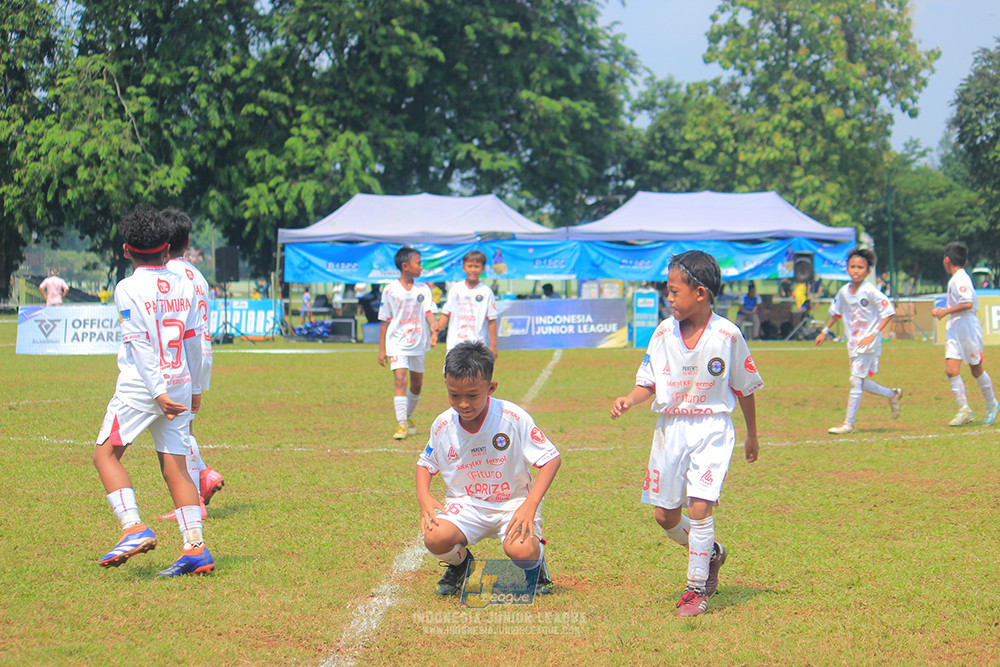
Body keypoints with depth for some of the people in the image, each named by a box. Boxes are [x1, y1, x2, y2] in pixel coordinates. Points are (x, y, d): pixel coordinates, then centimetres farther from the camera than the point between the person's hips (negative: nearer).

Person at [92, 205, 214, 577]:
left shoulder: (128, 289, -7)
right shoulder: (184, 287, 9)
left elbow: (141, 345, -14)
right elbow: (194, 340, 13)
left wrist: (157, 391, -18)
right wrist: (194, 388, 21)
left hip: (139, 387, -6)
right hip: (180, 384, 6)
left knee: (106, 453, 2)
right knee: (175, 465, 6)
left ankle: (134, 527, -15)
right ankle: (196, 548, -2)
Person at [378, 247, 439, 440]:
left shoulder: (423, 289, 4)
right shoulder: (390, 291, -4)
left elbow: (429, 312, -7)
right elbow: (384, 321, 2)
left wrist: (434, 329, -29)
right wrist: (382, 349, 0)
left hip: (418, 343, 4)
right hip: (397, 343, -4)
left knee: (417, 384, 12)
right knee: (399, 379, -18)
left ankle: (409, 418, 35)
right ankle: (401, 424, -21)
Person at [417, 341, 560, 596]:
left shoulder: (514, 419, -17)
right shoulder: (443, 426, -5)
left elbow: (551, 458, -12)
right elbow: (426, 463, 14)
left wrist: (531, 504, -26)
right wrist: (423, 497, -8)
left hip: (513, 501, -2)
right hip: (466, 504, 3)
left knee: (520, 550, -33)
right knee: (435, 538, -29)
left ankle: (536, 558, 9)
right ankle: (460, 562, 11)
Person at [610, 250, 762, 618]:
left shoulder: (727, 335, -9)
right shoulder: (664, 332, -1)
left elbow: (744, 388, 2)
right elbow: (649, 382, 4)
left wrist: (752, 436, 11)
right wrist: (630, 399, -18)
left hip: (712, 426, -4)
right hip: (670, 426, 4)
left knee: (699, 507, -17)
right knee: (664, 515, 6)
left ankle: (697, 589, -3)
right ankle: (710, 554, 34)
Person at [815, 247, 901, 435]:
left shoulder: (870, 292, -14)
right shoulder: (844, 292, 6)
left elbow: (888, 313, -13)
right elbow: (836, 312, 23)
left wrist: (874, 334, -20)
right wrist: (825, 332, 20)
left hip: (868, 343, -7)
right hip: (853, 342, 7)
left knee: (856, 380, -10)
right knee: (860, 382, 11)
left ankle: (849, 423, -5)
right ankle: (892, 394, 32)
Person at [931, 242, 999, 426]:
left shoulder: (960, 279, -16)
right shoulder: (954, 279, 13)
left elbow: (968, 303, -28)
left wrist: (946, 311, -22)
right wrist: (944, 311, 19)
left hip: (968, 326, -8)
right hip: (954, 328, 8)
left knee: (976, 369, 6)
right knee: (951, 370, -4)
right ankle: (964, 409, -4)